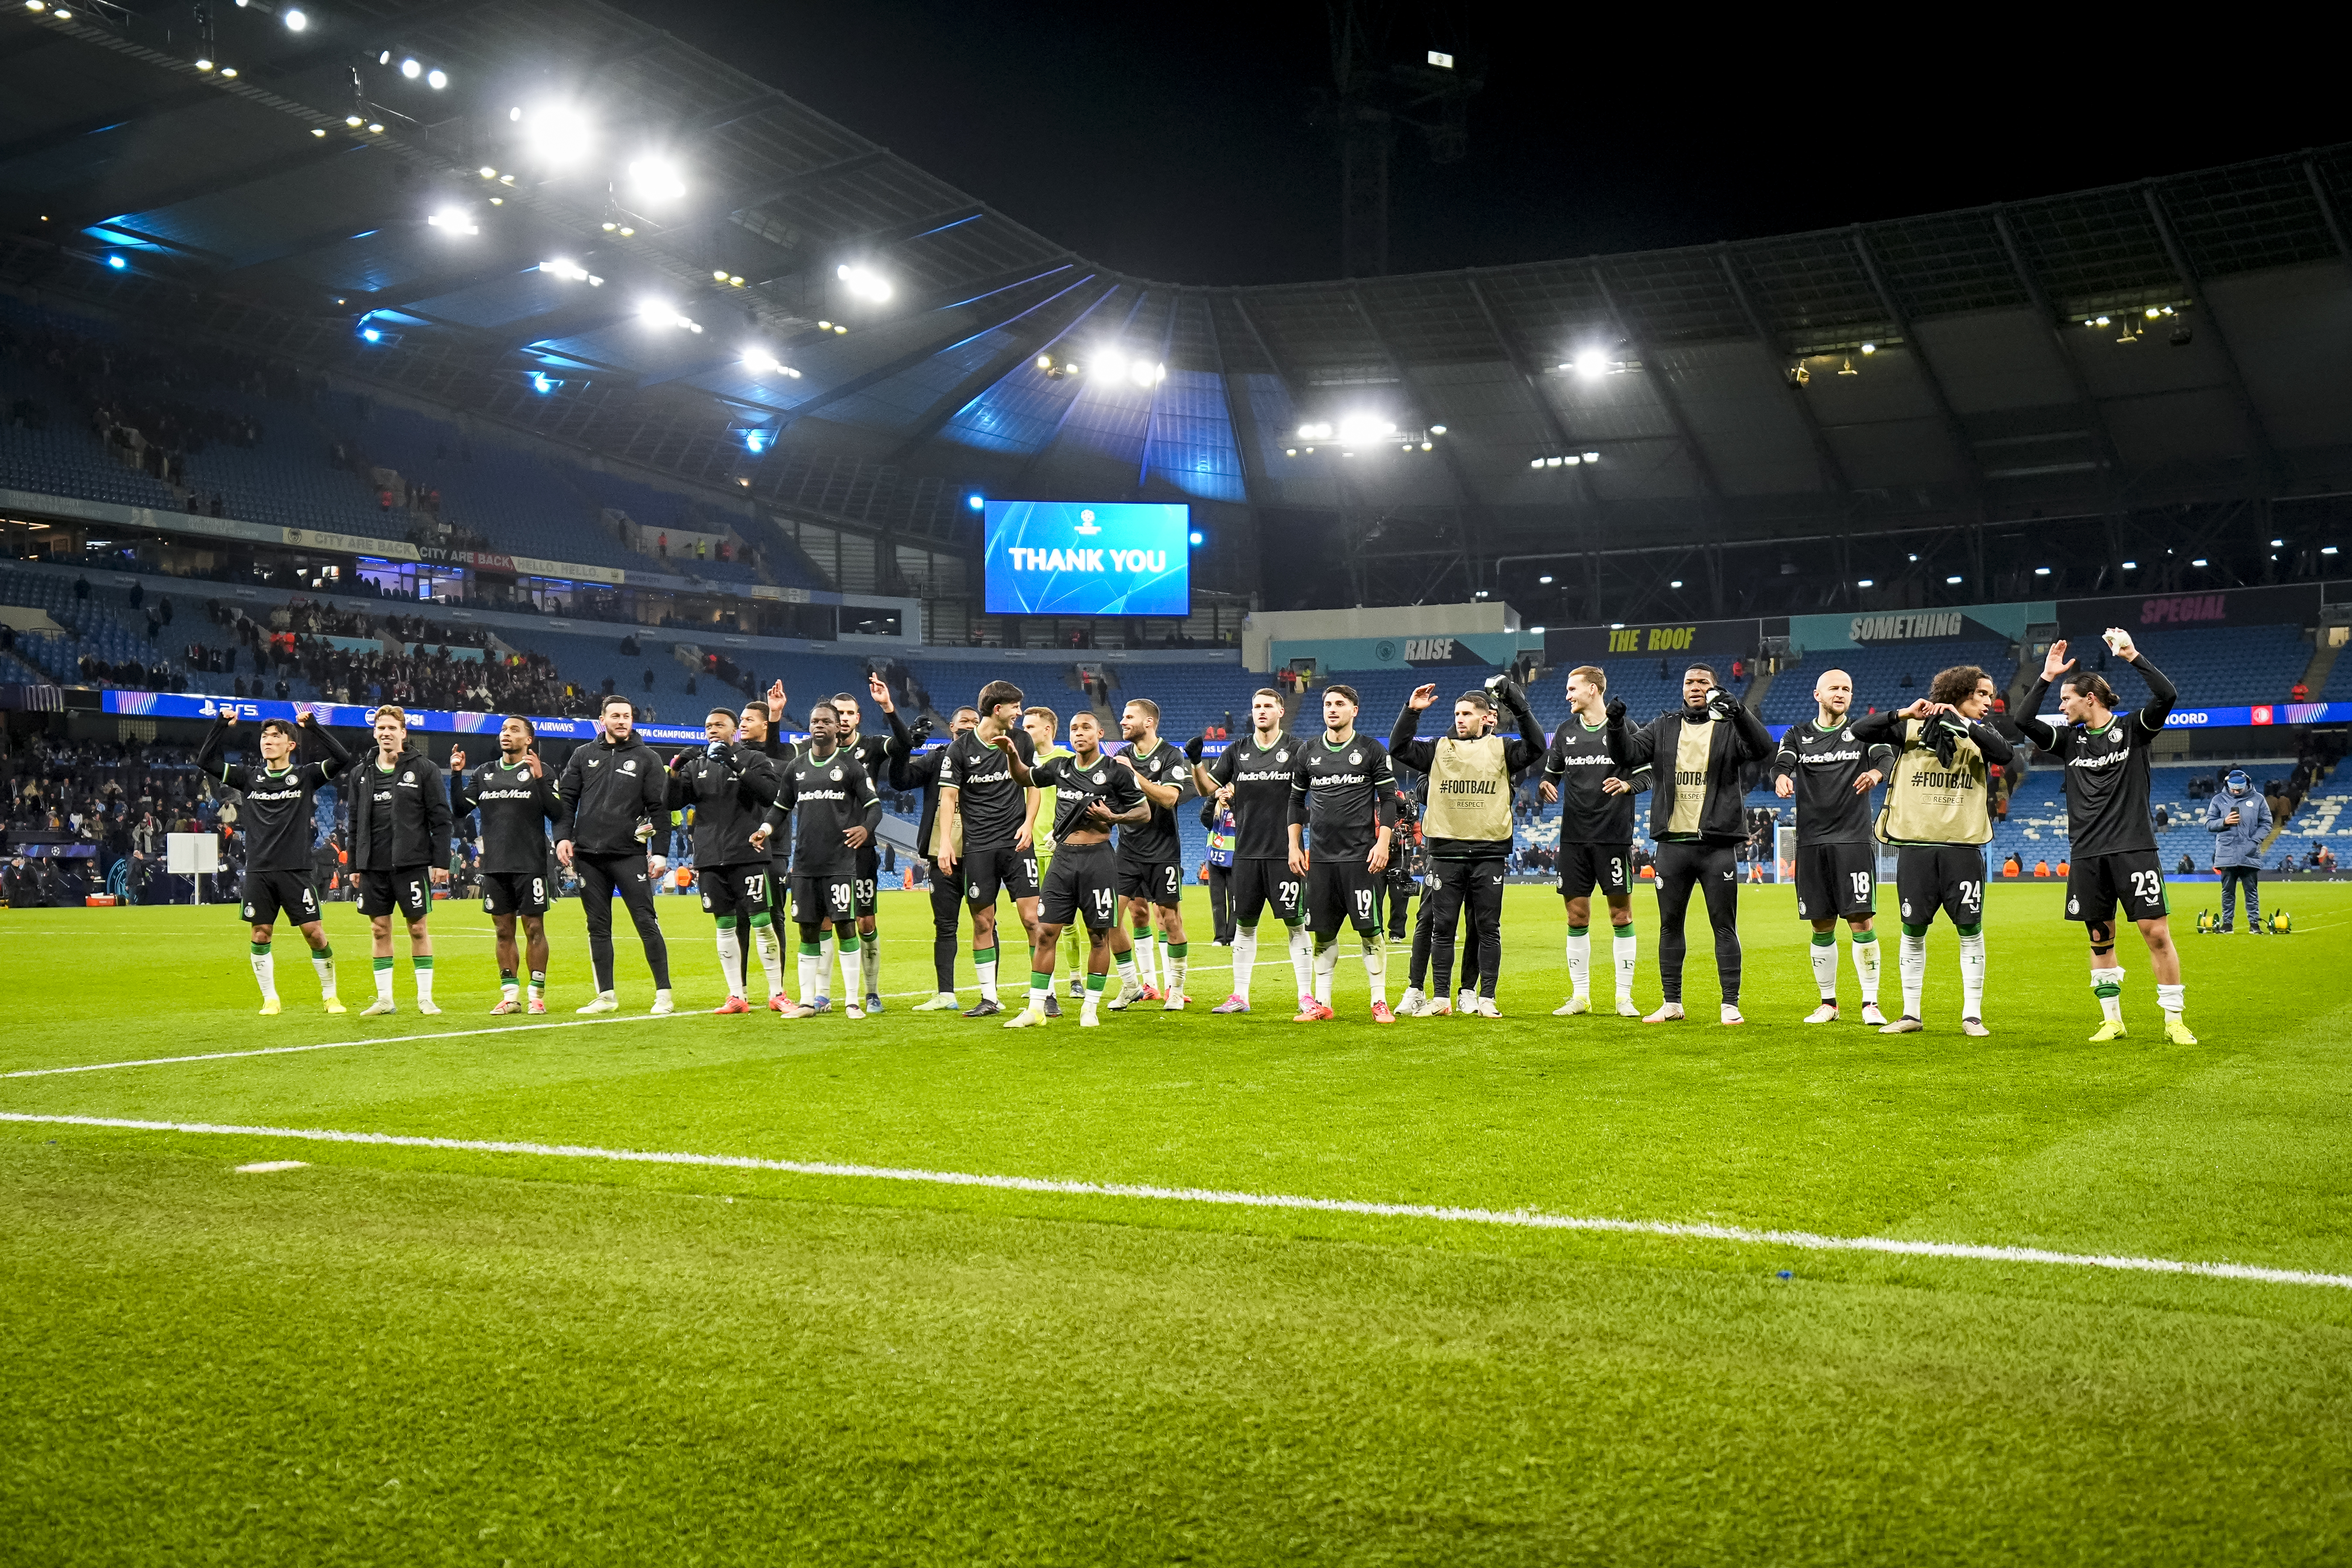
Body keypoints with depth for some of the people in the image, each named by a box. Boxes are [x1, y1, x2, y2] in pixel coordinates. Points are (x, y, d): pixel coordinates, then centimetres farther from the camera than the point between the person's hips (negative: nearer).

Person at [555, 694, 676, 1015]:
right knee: (598, 927, 8)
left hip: (629, 855, -3)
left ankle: (664, 994, -3)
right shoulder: (584, 756, 12)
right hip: (588, 855, 3)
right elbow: (565, 798, 12)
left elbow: (660, 807, 2)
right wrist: (563, 837, -2)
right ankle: (606, 996, 15)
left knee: (647, 923, -6)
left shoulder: (646, 758, 4)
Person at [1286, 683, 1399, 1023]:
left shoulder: (1372, 750, 1)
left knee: (1369, 931, -4)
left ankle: (1380, 1002, 2)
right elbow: (1296, 800, 17)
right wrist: (1294, 846, 10)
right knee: (1323, 932, 6)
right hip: (1319, 856, 3)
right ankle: (1321, 1004, 13)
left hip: (1360, 855, -3)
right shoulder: (1309, 751, 10)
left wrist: (1383, 843, -10)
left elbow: (1389, 799, 0)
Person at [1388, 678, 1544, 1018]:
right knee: (1442, 928, 4)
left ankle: (1487, 999, 9)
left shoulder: (1501, 750, 8)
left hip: (1489, 853, -1)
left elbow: (1536, 748, -6)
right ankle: (1440, 998, 11)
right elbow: (1398, 749, 3)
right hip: (1446, 852, 1)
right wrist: (1411, 711, -7)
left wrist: (1520, 708, -13)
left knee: (1488, 928, 3)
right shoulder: (1439, 749, 11)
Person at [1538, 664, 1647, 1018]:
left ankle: (1624, 997, 7)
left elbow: (1647, 774, 0)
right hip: (1574, 837, 4)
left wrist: (1628, 784, -20)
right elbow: (1551, 772, 19)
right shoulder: (1565, 732, 10)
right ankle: (1580, 995, 13)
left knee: (1621, 915, 0)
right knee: (1577, 916, 5)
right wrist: (1545, 786, -3)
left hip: (1614, 836, -4)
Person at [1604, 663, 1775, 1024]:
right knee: (1670, 925, 8)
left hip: (1717, 845, -3)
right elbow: (1626, 754, 2)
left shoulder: (1729, 728, 2)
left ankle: (1731, 1004, 6)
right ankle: (1672, 1003, 17)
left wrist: (1738, 711, -30)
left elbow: (1762, 748, -15)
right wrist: (1616, 725, -17)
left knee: (1724, 926, 0)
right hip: (1673, 843, 3)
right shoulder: (1663, 729, 11)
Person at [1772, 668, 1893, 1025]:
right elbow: (1782, 761, -6)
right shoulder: (1798, 735, 11)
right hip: (1811, 841, 2)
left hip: (1854, 838, -2)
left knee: (1861, 921, -7)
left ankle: (1871, 1003, 1)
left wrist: (1876, 772, -35)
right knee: (1822, 927, 7)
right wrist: (1782, 777, -31)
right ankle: (1828, 1002, 18)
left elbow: (1887, 756, -11)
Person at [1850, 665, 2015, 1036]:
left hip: (1963, 845, 1)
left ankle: (1972, 1015, 9)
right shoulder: (1911, 727, 5)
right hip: (1915, 842, -1)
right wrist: (1904, 713, -13)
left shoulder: (1982, 733, 9)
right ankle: (1911, 1015, 13)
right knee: (1913, 930, 4)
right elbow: (1860, 731, -3)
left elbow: (2006, 755, -11)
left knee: (1971, 929, -1)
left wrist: (1963, 723, -15)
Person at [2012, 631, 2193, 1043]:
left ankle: (2175, 1020, 3)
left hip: (2134, 850, -4)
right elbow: (2024, 721, 1)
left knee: (2156, 932, -6)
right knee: (2100, 939, 7)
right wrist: (2047, 675, 0)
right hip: (2086, 854, 4)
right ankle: (2112, 1021, 17)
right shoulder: (2070, 739, 12)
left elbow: (2167, 696, -14)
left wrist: (2133, 656, -14)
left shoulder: (2133, 729, 2)